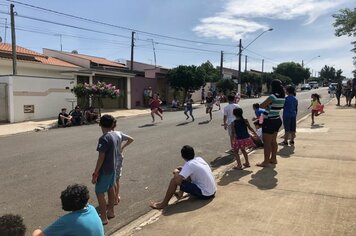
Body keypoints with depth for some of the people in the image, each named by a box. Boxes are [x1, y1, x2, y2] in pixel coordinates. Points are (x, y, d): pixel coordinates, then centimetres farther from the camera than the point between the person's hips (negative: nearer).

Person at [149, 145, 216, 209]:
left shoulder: (189, 164, -18)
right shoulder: (199, 159, 5)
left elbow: (178, 180, -27)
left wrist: (176, 172, -5)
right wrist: (183, 169, 15)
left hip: (204, 194, -9)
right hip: (212, 191, 9)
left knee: (174, 180, -11)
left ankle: (164, 203, 2)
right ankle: (181, 193, 32)